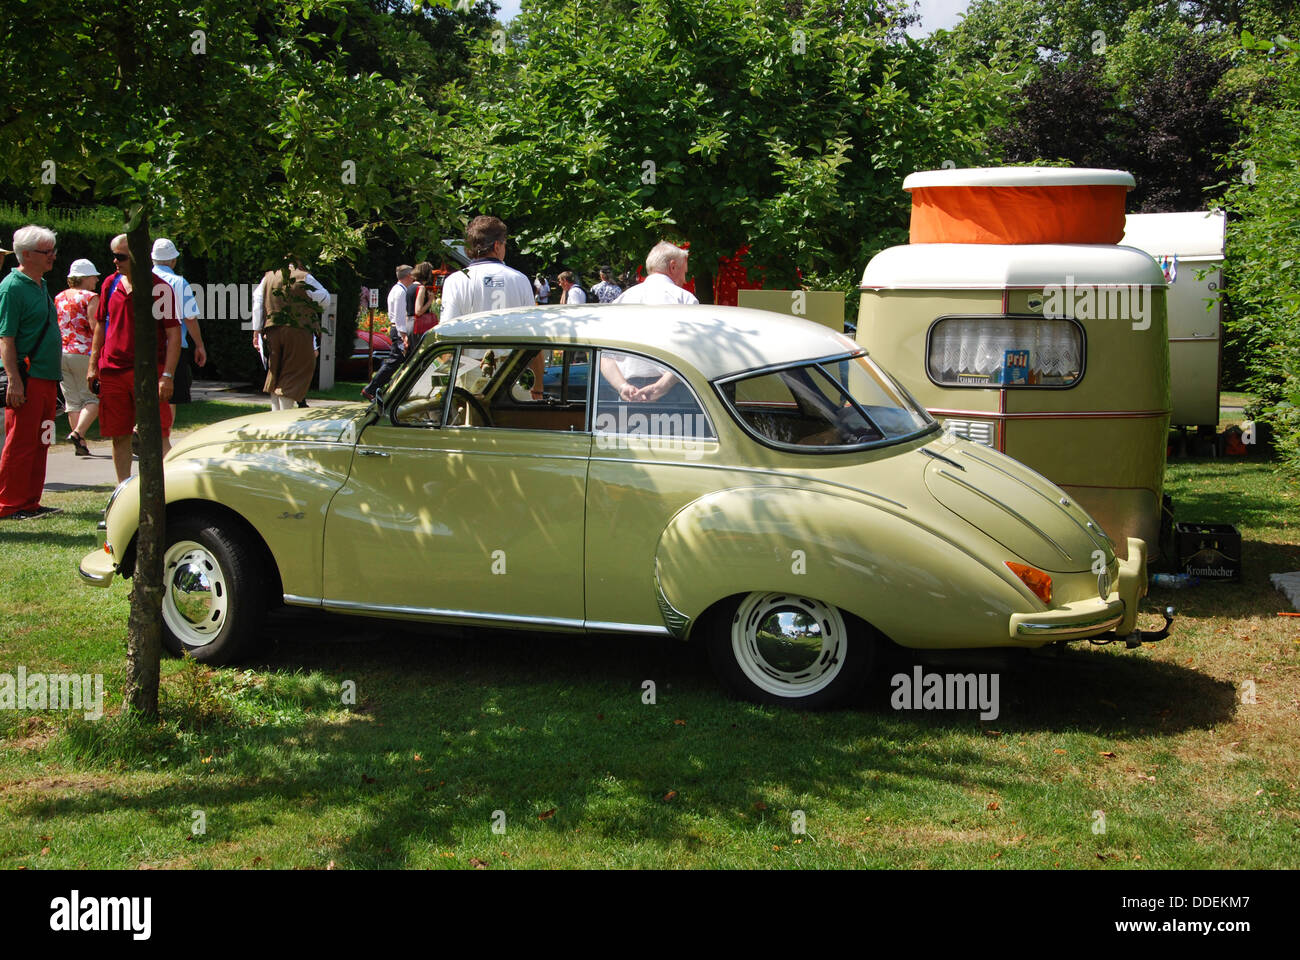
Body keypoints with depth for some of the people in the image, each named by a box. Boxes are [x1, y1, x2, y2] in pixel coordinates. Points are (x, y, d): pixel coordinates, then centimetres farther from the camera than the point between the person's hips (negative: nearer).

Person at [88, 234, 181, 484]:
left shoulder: (159, 288, -5)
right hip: (112, 370, 5)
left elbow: (173, 334, -7)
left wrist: (167, 376, -13)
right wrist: (93, 364, 14)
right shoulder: (110, 284, 10)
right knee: (119, 436, 8)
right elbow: (101, 326, 19)